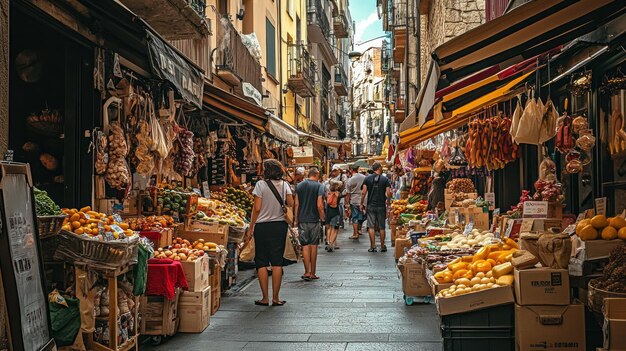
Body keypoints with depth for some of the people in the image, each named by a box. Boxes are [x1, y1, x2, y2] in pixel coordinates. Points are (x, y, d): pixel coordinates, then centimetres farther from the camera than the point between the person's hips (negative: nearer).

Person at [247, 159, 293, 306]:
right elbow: (291, 204, -3)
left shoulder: (261, 184, -7)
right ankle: (275, 298, 7)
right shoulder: (284, 184, 3)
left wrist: (251, 227, 0)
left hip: (262, 226, -3)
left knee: (262, 262, 6)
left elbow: (257, 208, -8)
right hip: (280, 226, 3)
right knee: (277, 262, 6)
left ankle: (265, 298, 6)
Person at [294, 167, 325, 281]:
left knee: (305, 245, 4)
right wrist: (322, 218, -1)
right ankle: (313, 273, 12)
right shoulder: (318, 186, -6)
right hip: (314, 219, -2)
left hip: (302, 220, 2)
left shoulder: (299, 186, 5)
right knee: (314, 245, 6)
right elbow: (319, 205, -12)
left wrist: (296, 219, 11)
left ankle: (307, 272, -2)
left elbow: (297, 204, 5)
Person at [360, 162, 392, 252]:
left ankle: (372, 247, 3)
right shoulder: (385, 179, -2)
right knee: (381, 227, 9)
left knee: (371, 227, 3)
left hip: (371, 206, 0)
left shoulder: (367, 178, 1)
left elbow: (364, 192, -4)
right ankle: (382, 247, 15)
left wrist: (362, 204, 4)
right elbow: (388, 193, -7)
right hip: (381, 206, 0)